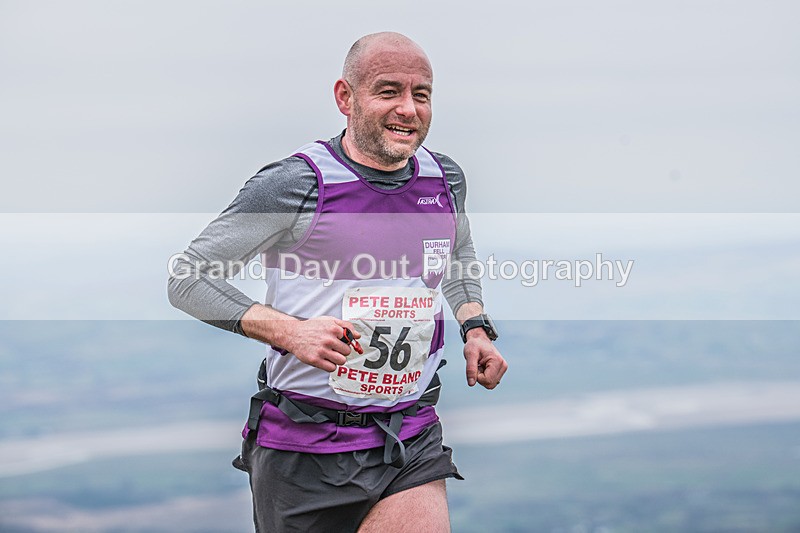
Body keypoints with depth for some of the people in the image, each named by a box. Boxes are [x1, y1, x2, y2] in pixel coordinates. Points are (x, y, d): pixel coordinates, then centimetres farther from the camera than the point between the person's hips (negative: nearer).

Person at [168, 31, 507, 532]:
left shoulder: (446, 180, 6)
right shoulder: (295, 185, -11)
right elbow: (188, 279, -7)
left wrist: (476, 329, 11)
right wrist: (290, 331, -19)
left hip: (412, 446, 4)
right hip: (304, 448, -3)